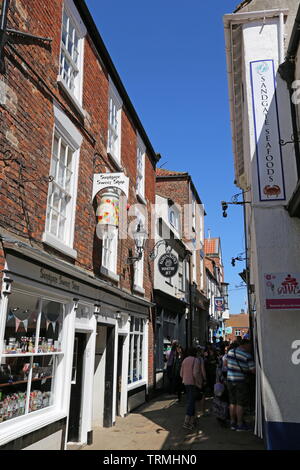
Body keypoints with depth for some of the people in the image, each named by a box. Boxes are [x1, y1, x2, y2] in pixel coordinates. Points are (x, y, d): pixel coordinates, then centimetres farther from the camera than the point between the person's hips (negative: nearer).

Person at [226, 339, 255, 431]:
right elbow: (253, 370, -10)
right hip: (241, 381, -6)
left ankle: (233, 423, 20)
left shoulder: (230, 351, 6)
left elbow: (225, 364, 18)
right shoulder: (247, 355, -11)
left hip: (230, 379, 6)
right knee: (240, 403, 1)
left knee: (232, 402, 13)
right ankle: (240, 424, 6)